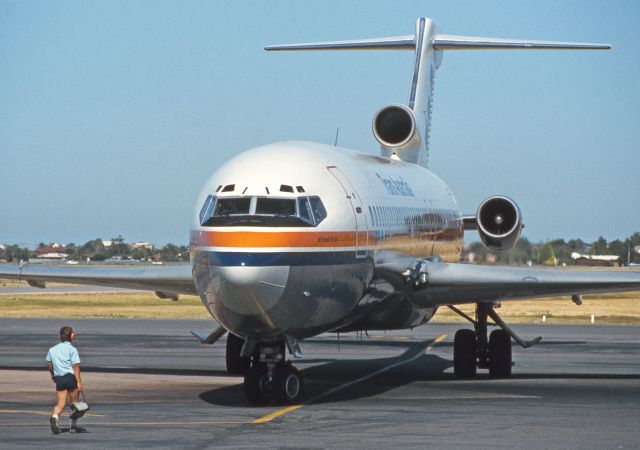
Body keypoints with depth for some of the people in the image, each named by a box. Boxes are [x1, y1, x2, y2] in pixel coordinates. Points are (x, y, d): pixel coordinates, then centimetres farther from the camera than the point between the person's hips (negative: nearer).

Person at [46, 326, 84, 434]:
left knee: (61, 403, 1)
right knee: (74, 402, 12)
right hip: (71, 377, -4)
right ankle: (73, 426, 16)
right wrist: (79, 382, -15)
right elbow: (76, 367, -12)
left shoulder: (52, 349, 10)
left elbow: (49, 364, 20)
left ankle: (54, 417, -29)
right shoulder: (72, 349, -7)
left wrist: (52, 375, 39)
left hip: (59, 379, 4)